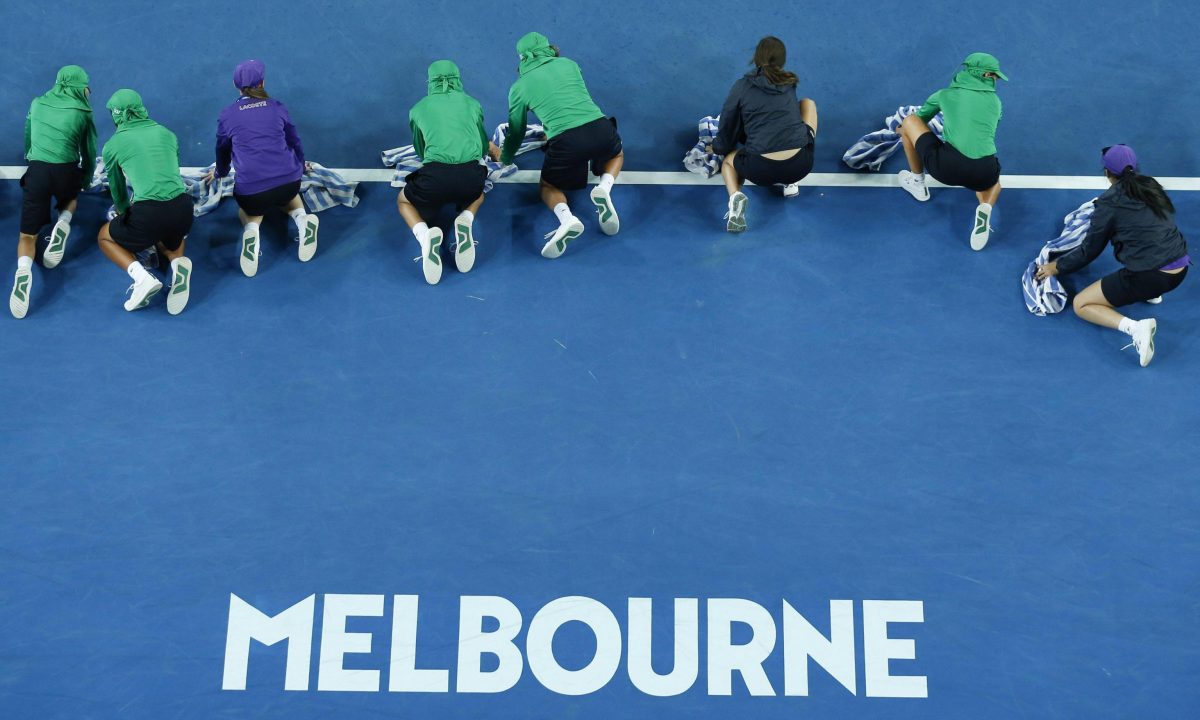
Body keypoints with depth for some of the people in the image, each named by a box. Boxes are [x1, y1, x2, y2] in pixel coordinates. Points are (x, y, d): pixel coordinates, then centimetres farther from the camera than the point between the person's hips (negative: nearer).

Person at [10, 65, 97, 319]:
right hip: (66, 171, -1)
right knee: (70, 199, 37)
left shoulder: (37, 104, 15)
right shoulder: (82, 112, 7)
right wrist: (86, 182, 32)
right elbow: (89, 152, 15)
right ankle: (63, 224, 2)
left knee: (28, 234, 9)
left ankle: (24, 271, -24)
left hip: (36, 170, 1)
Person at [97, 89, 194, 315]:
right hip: (183, 208, 4)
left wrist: (123, 212, 46)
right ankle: (179, 262, 4)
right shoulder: (167, 133, 18)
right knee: (170, 238, 39)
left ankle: (141, 276, -1)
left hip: (148, 212, -4)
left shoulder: (113, 145, 9)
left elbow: (118, 190, 23)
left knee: (105, 237, 26)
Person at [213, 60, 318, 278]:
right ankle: (301, 219, 5)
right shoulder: (277, 108, 9)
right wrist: (300, 166, 45)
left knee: (248, 208, 34)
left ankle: (251, 228, -4)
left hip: (249, 190, -1)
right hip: (290, 180, 2)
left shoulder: (227, 116, 7)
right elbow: (294, 141, 24)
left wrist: (220, 172, 47)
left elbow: (222, 150, 24)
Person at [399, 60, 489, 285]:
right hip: (472, 174, 1)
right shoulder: (472, 103, 21)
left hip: (435, 175, -1)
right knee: (477, 195, 38)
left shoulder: (419, 108, 20)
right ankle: (465, 220, 1)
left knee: (403, 201, 30)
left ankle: (425, 236, -5)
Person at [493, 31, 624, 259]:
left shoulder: (519, 88, 12)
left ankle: (566, 218, -11)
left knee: (549, 187, 23)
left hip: (566, 141, -2)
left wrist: (504, 158, 42)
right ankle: (604, 188, 3)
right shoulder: (569, 64, 19)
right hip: (600, 127, 2)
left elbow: (516, 131, 22)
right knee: (616, 155, 36)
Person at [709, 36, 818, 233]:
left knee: (728, 160, 36)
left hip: (762, 171, -2)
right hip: (800, 165, 2)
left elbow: (728, 126, 13)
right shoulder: (790, 83, 15)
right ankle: (788, 182, 23)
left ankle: (735, 196, -1)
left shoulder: (742, 86, 6)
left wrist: (718, 147, 37)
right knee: (808, 103, 30)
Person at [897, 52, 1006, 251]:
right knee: (993, 181, 43)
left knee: (909, 120, 21)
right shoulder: (995, 102, 20)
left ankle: (917, 183, 35)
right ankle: (985, 208, 5)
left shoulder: (945, 94, 17)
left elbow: (921, 117, 37)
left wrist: (906, 130, 59)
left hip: (947, 168, -2)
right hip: (984, 173, 2)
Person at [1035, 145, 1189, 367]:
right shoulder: (1152, 186, 11)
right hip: (1181, 270, 7)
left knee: (1080, 305, 5)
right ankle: (1151, 293, 24)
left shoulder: (1109, 203, -7)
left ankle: (1135, 327, -18)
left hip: (1149, 277, -7)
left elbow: (1089, 250, 1)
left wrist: (1057, 267, 16)